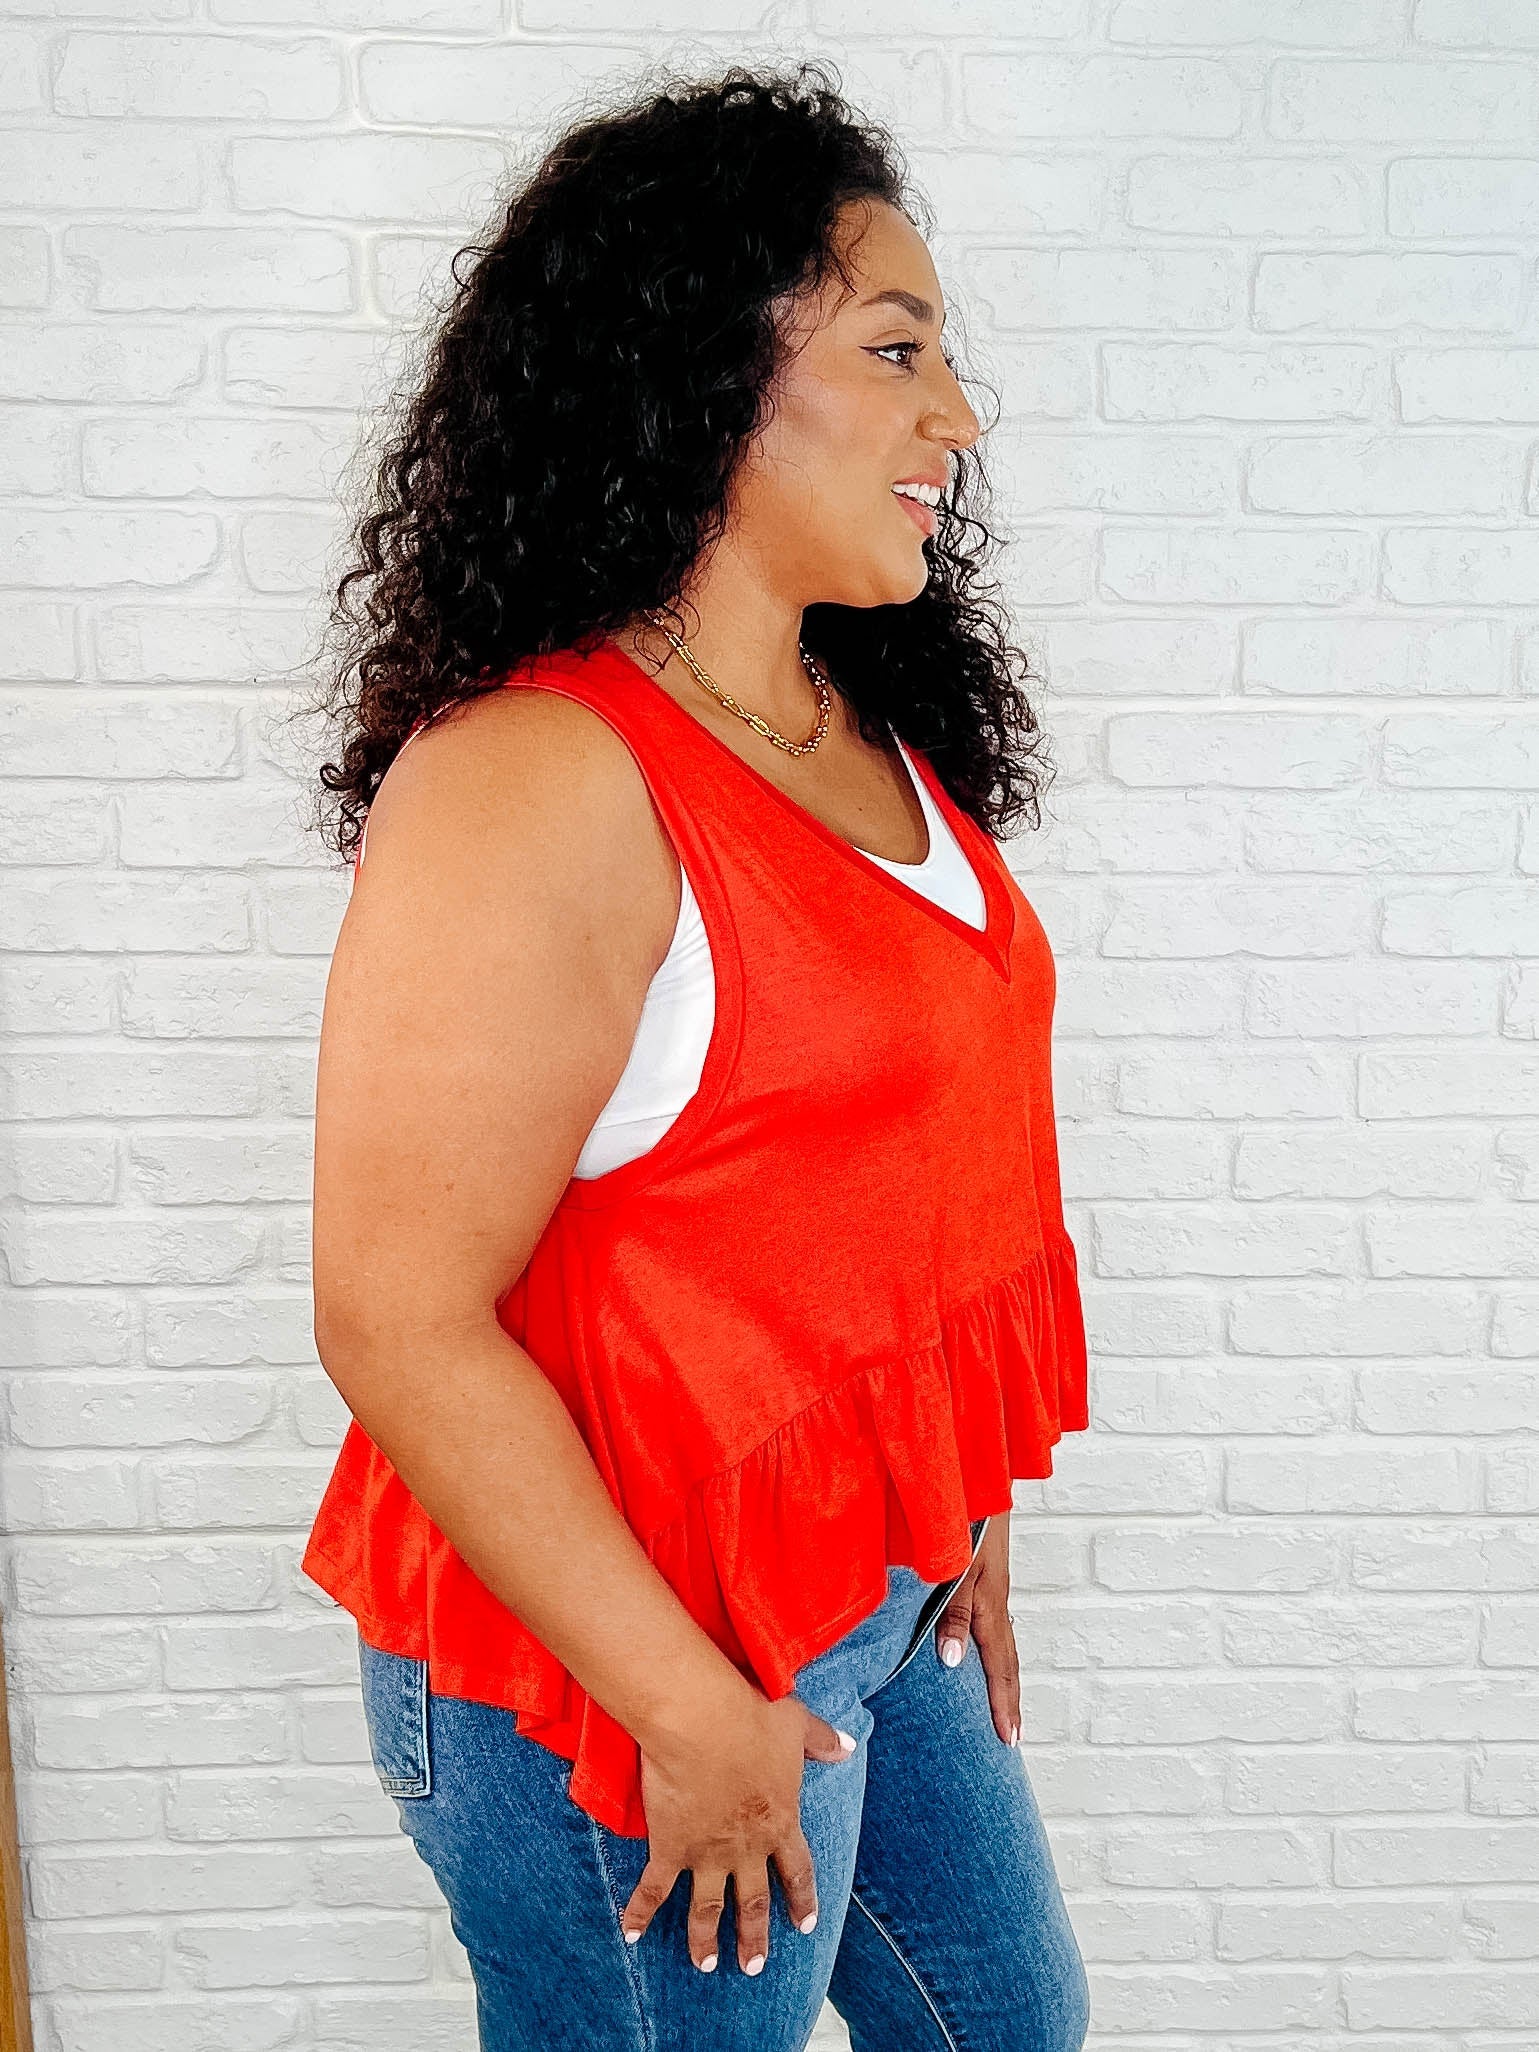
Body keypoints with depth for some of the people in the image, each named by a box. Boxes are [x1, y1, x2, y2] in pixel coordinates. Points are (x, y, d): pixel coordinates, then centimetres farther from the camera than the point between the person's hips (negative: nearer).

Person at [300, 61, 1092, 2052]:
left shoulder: (872, 732, 3)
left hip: (881, 1592, 9)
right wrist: (693, 1709, -19)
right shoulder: (535, 785, -25)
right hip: (613, 1671, -8)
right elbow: (399, 1320, -25)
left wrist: (965, 1521, 13)